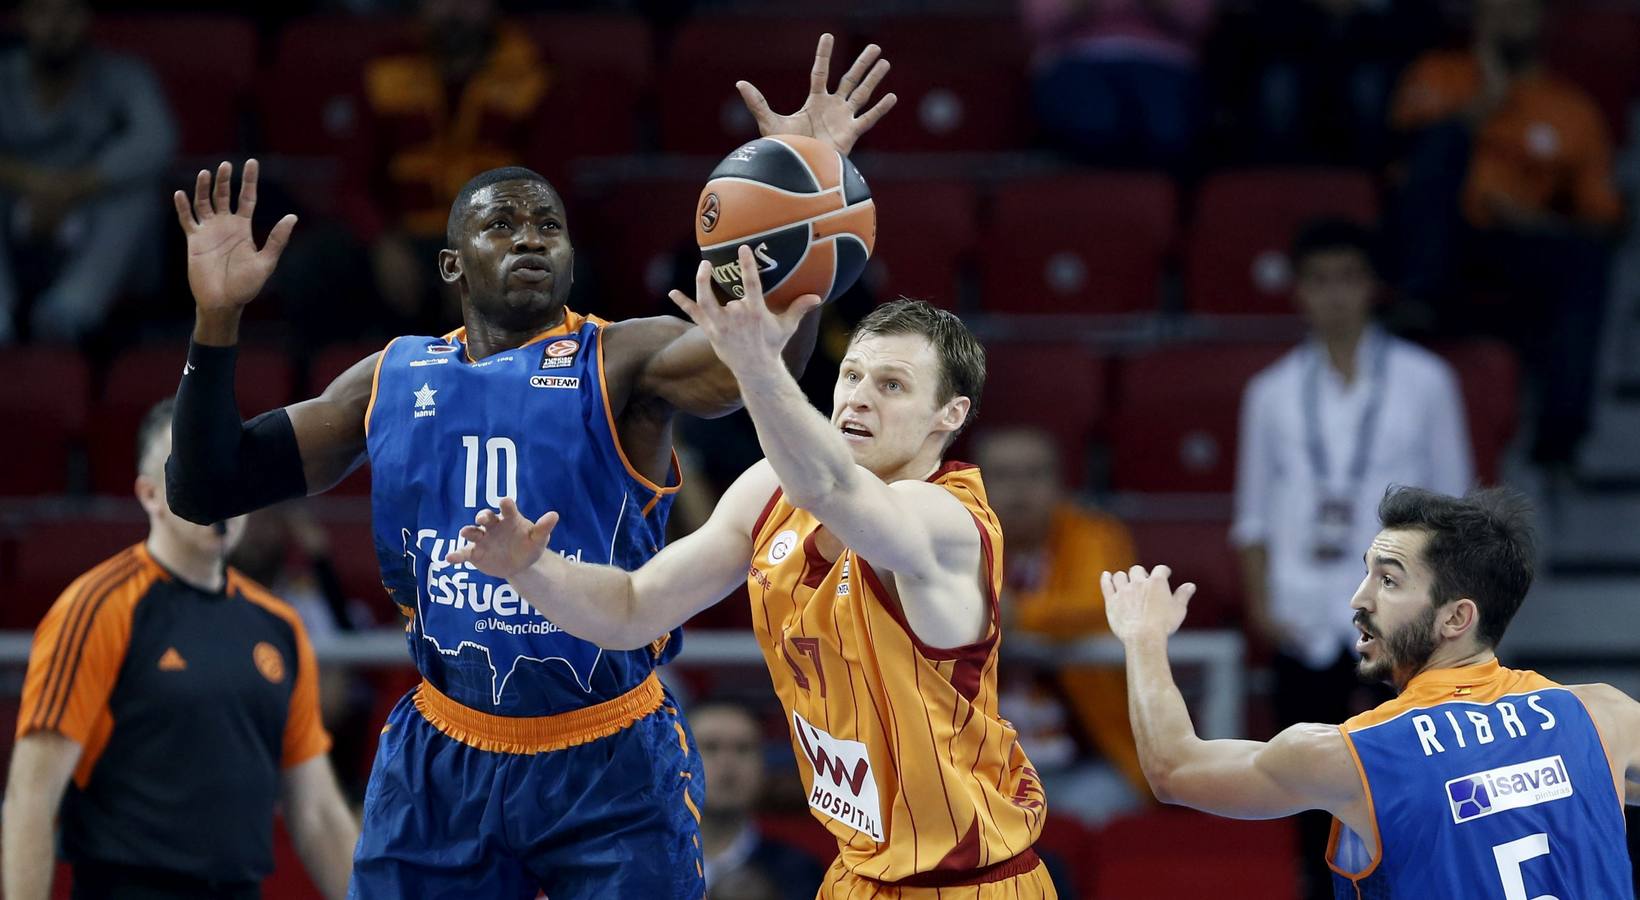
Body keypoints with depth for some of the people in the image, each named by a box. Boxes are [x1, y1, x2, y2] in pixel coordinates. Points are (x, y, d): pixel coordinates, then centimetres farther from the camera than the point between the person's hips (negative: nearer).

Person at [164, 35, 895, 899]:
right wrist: (216, 321, -7)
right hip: (440, 764, 3)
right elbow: (205, 491, 6)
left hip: (612, 770, -3)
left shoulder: (623, 364, -6)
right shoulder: (390, 380, 6)